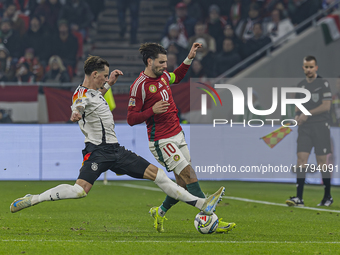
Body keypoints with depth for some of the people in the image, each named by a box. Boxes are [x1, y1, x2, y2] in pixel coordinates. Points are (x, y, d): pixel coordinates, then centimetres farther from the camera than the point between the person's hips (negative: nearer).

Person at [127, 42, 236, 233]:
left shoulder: (163, 75, 8)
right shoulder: (139, 86, -14)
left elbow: (177, 77, 34)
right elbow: (131, 119, -13)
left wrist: (190, 58, 22)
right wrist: (152, 110, -26)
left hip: (178, 135, 8)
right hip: (162, 142, -8)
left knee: (184, 184, 6)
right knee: (190, 176, -16)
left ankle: (160, 212, 29)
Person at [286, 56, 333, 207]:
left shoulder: (323, 84, -3)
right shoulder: (300, 86, 14)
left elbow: (326, 105, -11)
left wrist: (307, 113, -16)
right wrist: (297, 116, -1)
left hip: (320, 126, -4)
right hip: (304, 128, 4)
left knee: (322, 161, -1)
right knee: (301, 159, -8)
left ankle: (328, 197, 12)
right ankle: (299, 198, -13)